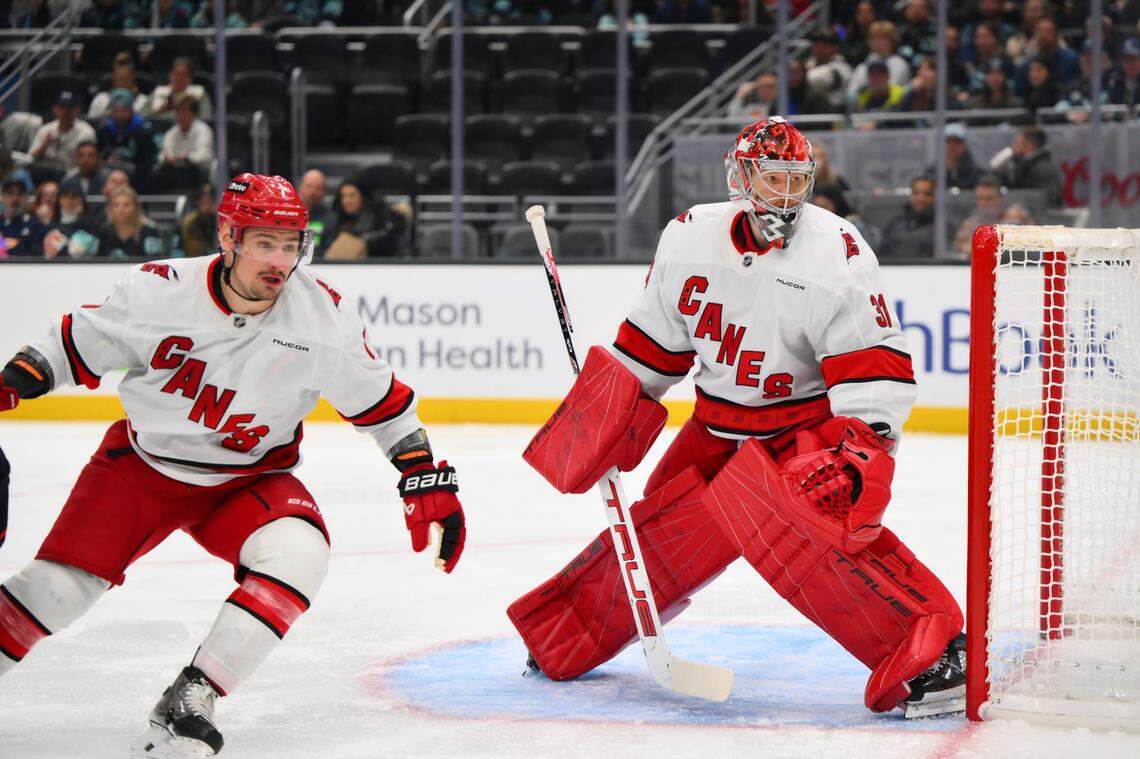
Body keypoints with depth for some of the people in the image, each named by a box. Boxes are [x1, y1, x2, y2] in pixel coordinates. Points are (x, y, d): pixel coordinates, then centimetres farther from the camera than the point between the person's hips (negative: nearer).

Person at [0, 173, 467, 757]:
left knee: (299, 554, -29)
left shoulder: (324, 315, -17)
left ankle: (190, 700, -26)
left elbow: (379, 402, -4)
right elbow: (78, 343, -2)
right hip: (140, 466, 0)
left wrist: (425, 479, -4)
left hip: (249, 480, 0)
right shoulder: (159, 290, -18)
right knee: (57, 586, -7)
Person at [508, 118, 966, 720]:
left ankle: (932, 647, -33)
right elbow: (653, 342, 9)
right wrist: (604, 421, 10)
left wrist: (864, 448, -31)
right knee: (659, 533, 11)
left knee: (813, 522, -32)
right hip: (719, 425, 5)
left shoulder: (836, 253, -19)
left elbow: (876, 365, -20)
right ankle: (562, 635, 35)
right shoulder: (689, 237, -4)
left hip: (810, 426, -5)